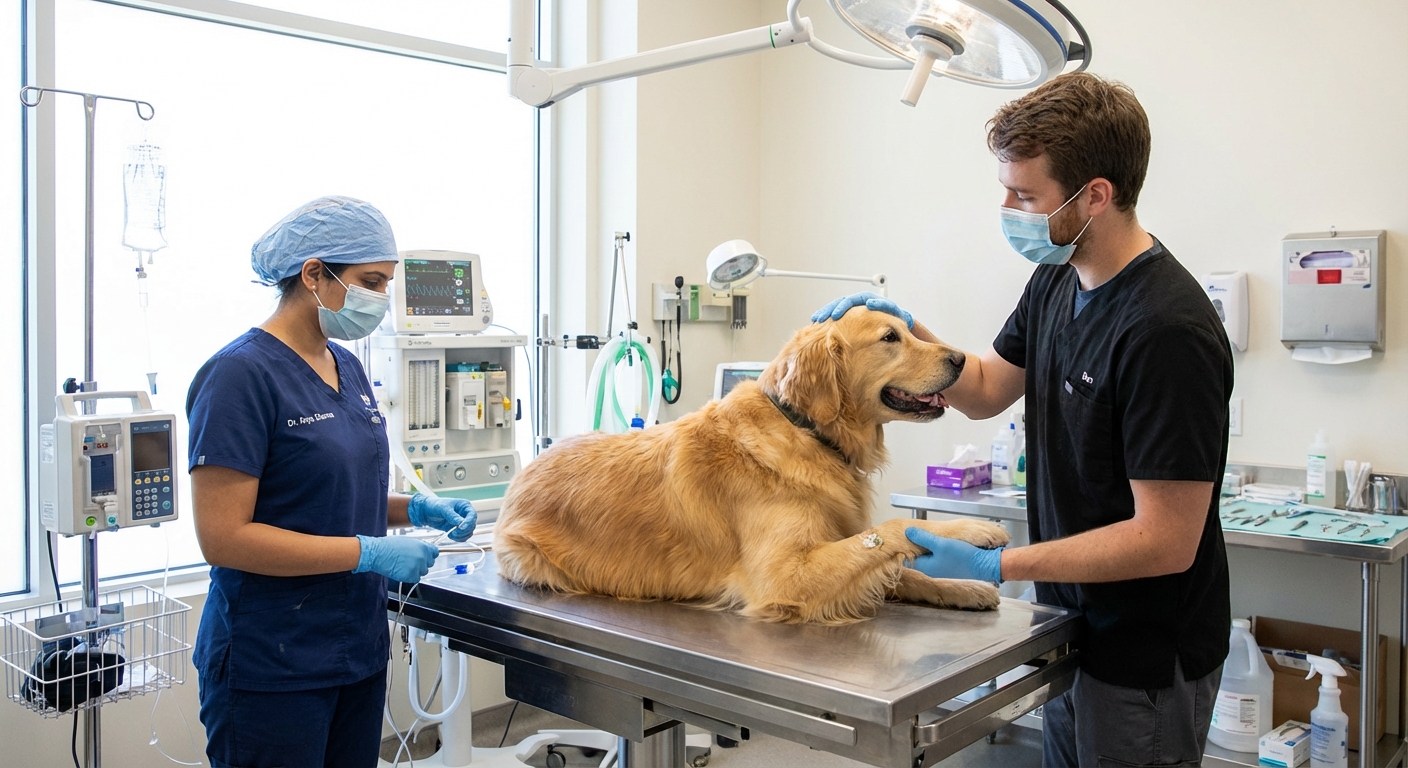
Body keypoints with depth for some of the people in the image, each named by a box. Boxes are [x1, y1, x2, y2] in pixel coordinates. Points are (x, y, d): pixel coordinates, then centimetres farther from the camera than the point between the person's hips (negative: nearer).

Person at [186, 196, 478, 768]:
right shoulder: (242, 374, -16)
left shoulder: (346, 367, 8)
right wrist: (371, 554, -21)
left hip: (358, 650, 8)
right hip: (271, 670, -8)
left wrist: (413, 508, 0)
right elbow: (223, 537, -21)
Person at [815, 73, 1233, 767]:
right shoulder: (1058, 279, 0)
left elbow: (1166, 540, -26)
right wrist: (905, 330, -3)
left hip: (1147, 662, -8)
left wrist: (994, 566, -26)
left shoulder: (1168, 331, -28)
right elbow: (987, 390, 13)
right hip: (1074, 630, 8)